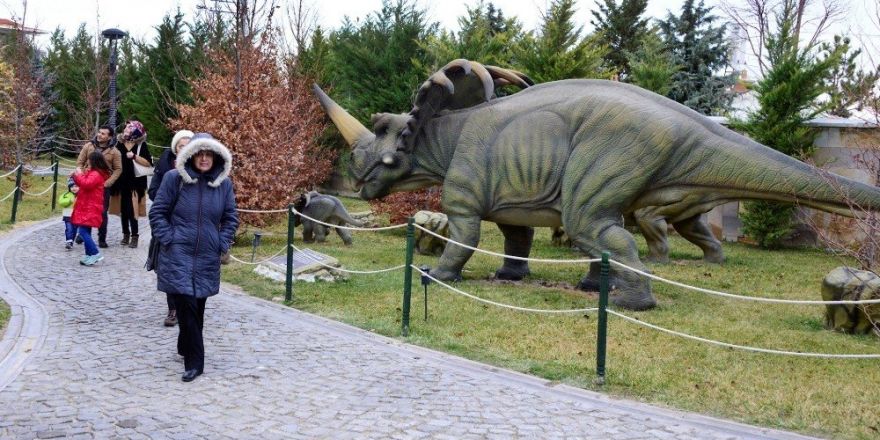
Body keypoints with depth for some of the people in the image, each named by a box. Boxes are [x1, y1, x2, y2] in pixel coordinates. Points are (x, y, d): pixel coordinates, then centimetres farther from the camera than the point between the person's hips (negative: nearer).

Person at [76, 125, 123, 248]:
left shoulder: (114, 151, -4)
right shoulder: (88, 146, 1)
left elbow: (118, 169, -2)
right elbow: (80, 162, 5)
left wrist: (108, 183, -11)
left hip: (103, 186, -2)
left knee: (102, 212, 1)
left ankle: (102, 239, 9)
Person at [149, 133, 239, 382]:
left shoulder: (223, 183, 3)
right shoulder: (174, 178, -5)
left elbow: (230, 218, 12)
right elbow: (157, 213, 0)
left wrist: (223, 244, 2)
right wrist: (168, 240, -7)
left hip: (207, 258, 3)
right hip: (178, 256, -3)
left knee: (198, 307, 11)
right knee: (186, 305, -9)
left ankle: (186, 348, 33)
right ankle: (194, 362, -2)